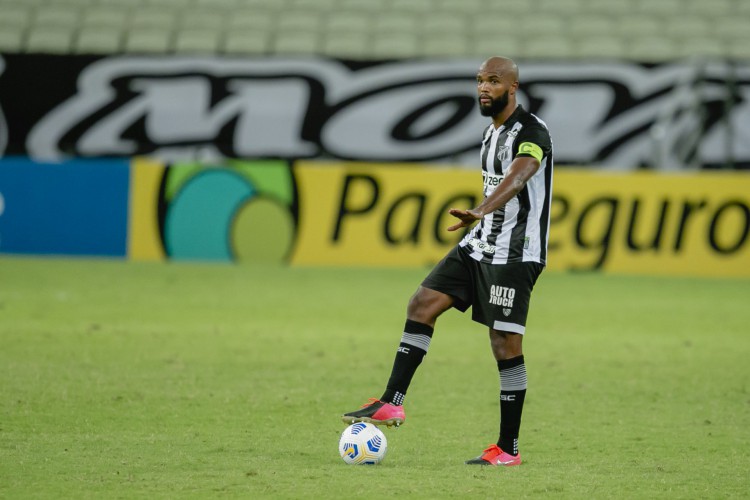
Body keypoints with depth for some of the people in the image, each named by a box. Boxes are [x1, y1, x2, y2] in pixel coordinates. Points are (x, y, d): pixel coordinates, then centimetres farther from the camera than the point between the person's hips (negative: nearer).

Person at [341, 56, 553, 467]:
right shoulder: (492, 131, 13)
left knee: (506, 344, -7)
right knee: (422, 304, -1)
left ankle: (508, 449, -1)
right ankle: (392, 403, 0)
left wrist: (480, 211, -53)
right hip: (479, 245, 9)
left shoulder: (531, 132, -16)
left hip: (515, 254, -9)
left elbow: (516, 177, -35)